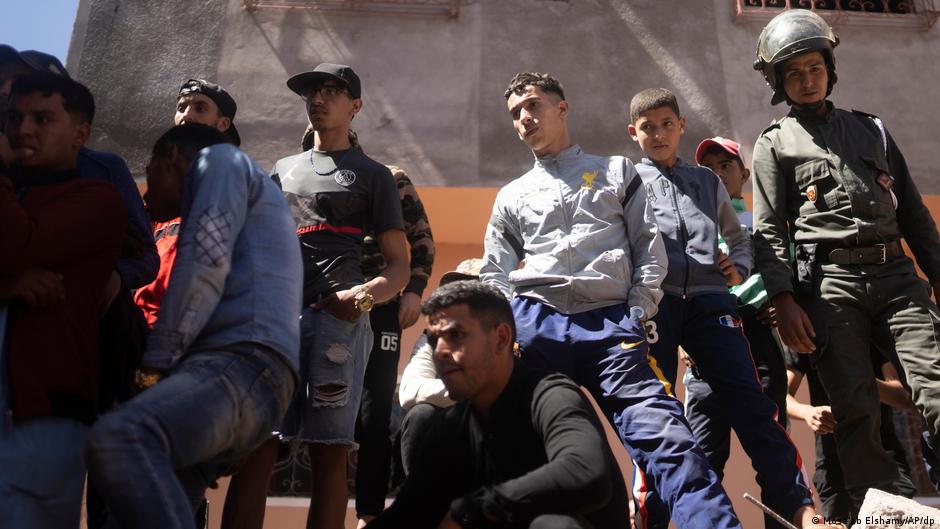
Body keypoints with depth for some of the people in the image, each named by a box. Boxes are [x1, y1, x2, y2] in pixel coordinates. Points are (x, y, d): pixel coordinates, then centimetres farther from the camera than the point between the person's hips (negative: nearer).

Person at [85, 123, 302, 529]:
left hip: (242, 364, -10)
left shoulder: (220, 159, 11)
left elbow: (206, 261, -7)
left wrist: (155, 362, -5)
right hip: (235, 369, 10)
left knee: (116, 439, -31)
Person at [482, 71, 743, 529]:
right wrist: (507, 329, 0)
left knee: (663, 435, -14)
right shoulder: (511, 196, 22)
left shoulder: (617, 171, 19)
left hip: (611, 325, -2)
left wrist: (637, 318, -1)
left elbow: (650, 250, 11)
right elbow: (494, 277, 17)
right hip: (534, 326, 2)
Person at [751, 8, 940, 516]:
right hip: (829, 282, -3)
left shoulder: (871, 129, 22)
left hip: (897, 274, 3)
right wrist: (783, 301, -12)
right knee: (855, 408, -4)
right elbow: (769, 232, 0)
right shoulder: (773, 144, 10)